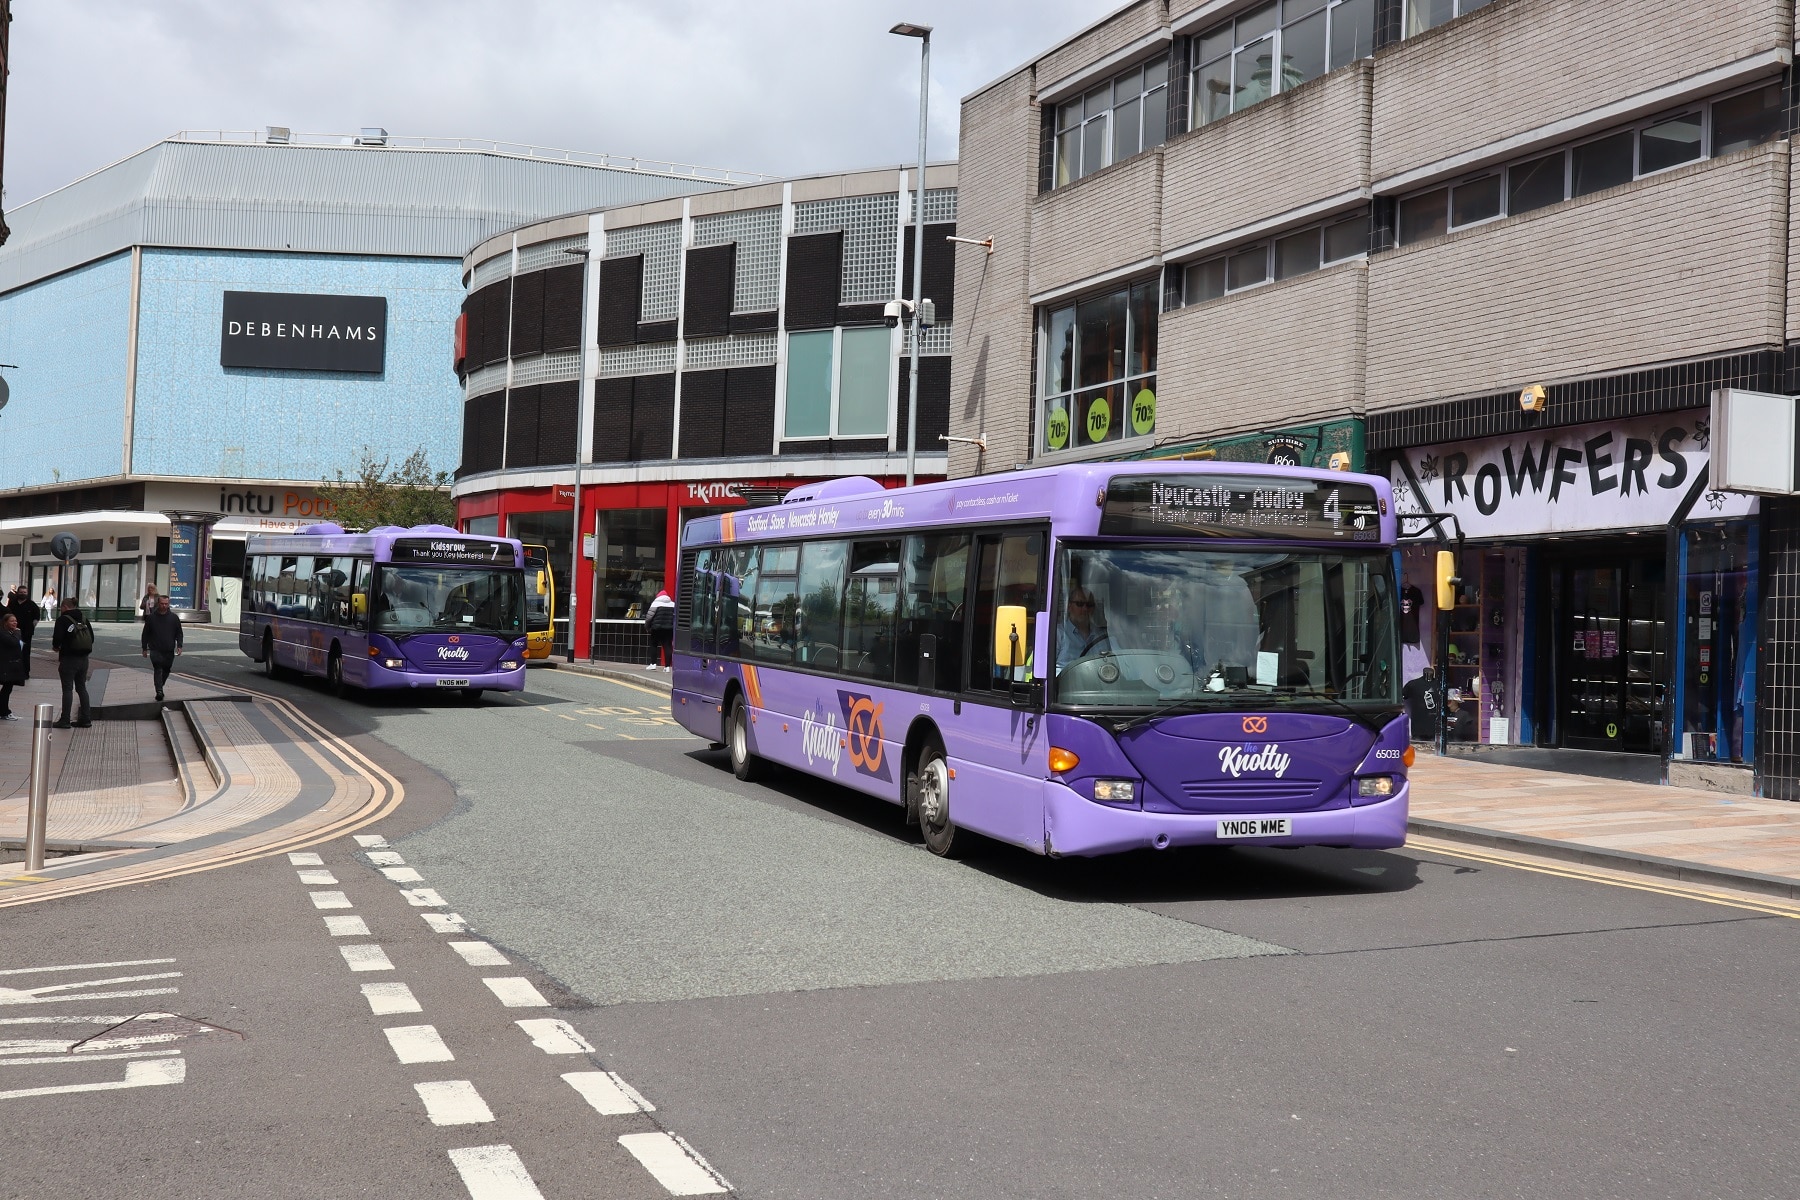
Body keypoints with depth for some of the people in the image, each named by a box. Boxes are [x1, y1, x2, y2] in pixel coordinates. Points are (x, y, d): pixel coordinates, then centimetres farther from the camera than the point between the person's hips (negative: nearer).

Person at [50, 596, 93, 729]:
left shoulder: (62, 620, -10)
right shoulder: (84, 619, 9)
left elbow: (58, 637, -17)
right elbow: (92, 637, 11)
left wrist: (55, 646, 3)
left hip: (69, 658, -6)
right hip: (83, 658, 6)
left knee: (67, 689, -1)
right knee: (82, 688, 14)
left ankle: (65, 720, 1)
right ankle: (86, 718, 14)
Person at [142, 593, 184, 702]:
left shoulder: (174, 618, 6)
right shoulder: (151, 618, 3)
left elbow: (179, 633, 10)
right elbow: (145, 634, 9)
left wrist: (179, 646, -2)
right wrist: (145, 649, 8)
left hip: (169, 651, 2)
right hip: (155, 650, -2)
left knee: (166, 670, 11)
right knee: (158, 669, -15)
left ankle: (160, 687, 32)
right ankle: (159, 691, -20)